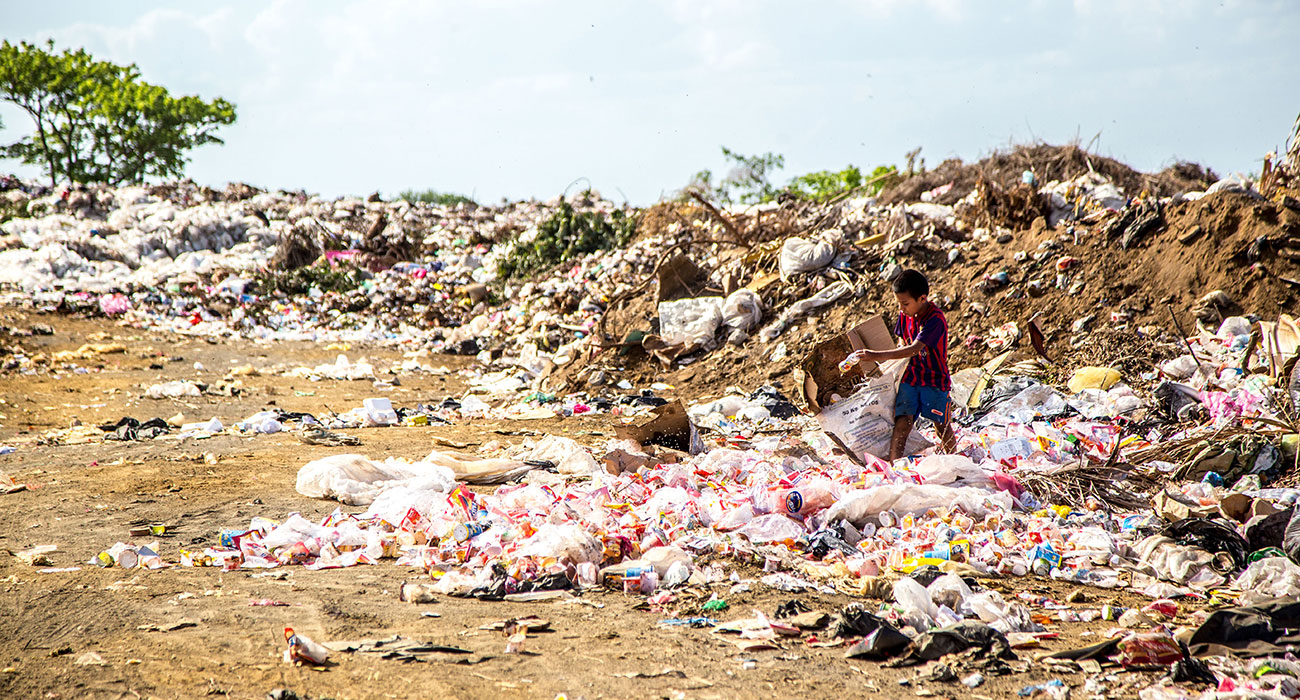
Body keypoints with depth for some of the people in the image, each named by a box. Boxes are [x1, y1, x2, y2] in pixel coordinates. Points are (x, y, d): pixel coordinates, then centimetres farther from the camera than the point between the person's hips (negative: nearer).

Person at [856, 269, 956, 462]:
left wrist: (878, 356, -34)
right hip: (910, 377, 5)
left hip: (935, 379, -4)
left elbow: (914, 349, -30)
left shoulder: (935, 319, -23)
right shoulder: (905, 315, 0)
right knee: (902, 422, -10)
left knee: (942, 425, 10)